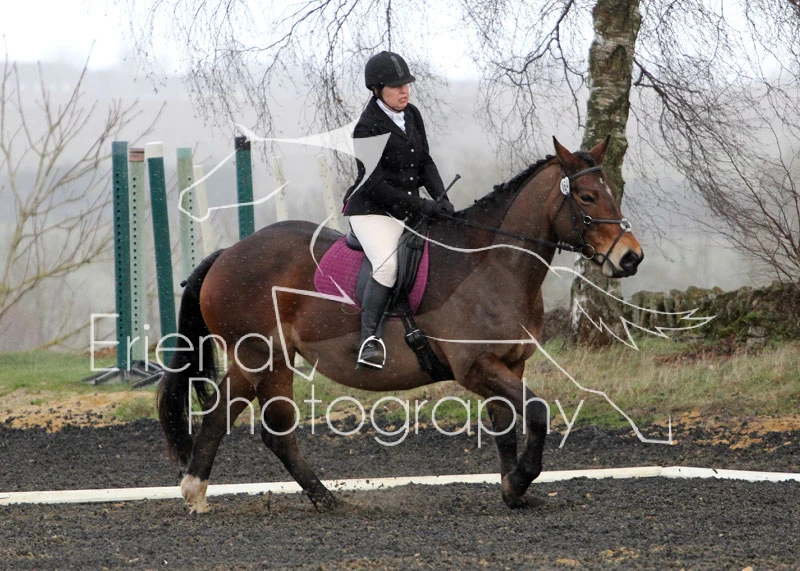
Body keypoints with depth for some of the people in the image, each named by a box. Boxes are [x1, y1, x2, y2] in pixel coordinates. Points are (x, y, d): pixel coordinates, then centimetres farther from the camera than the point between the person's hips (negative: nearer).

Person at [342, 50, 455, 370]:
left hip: (409, 210, 8)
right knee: (387, 265, -31)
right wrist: (422, 206, -22)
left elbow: (425, 162, 15)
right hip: (371, 211, -8)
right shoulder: (367, 128, -15)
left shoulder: (411, 116, 8)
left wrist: (440, 197, -3)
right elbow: (376, 185, -19)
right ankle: (368, 339, -30)